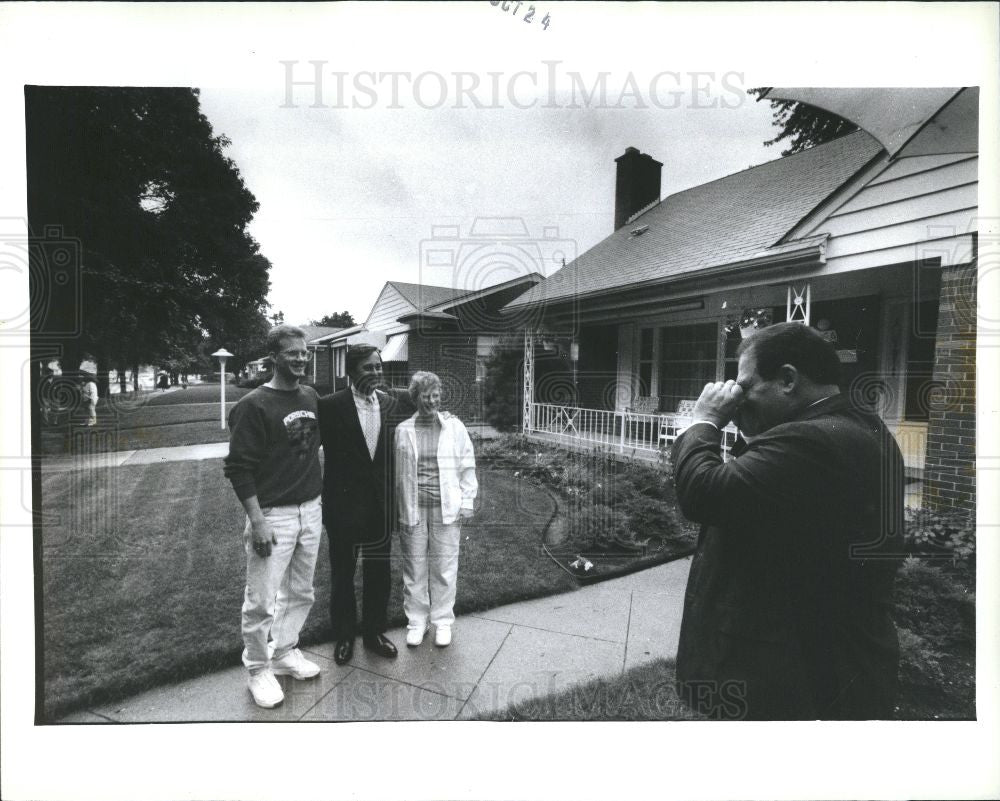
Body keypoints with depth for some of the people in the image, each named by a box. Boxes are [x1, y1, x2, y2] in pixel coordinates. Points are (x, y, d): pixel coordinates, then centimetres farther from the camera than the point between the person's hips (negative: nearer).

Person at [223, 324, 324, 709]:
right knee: (261, 601, 5)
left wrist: (321, 500, 14)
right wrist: (257, 522, -16)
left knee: (300, 593, 17)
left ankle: (285, 652, 37)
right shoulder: (254, 405, -12)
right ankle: (258, 668, 27)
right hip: (273, 515, -6)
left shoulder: (312, 398, 5)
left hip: (311, 510, 6)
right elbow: (239, 468, -13)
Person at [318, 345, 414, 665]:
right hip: (343, 503, -3)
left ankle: (375, 632, 35)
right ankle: (344, 636, 34)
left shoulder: (394, 402, -1)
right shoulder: (330, 406, -11)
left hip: (380, 504, 3)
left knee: (379, 572, 16)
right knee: (342, 573, 15)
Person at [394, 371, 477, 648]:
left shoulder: (455, 427, 2)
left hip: (446, 508, 0)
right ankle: (416, 620, 28)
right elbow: (396, 471, 6)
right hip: (413, 509, 1)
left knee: (444, 567, 8)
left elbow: (467, 467, 4)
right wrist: (398, 507, 4)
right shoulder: (403, 430, 3)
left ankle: (443, 621, 26)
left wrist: (467, 502, 1)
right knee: (414, 567, 10)